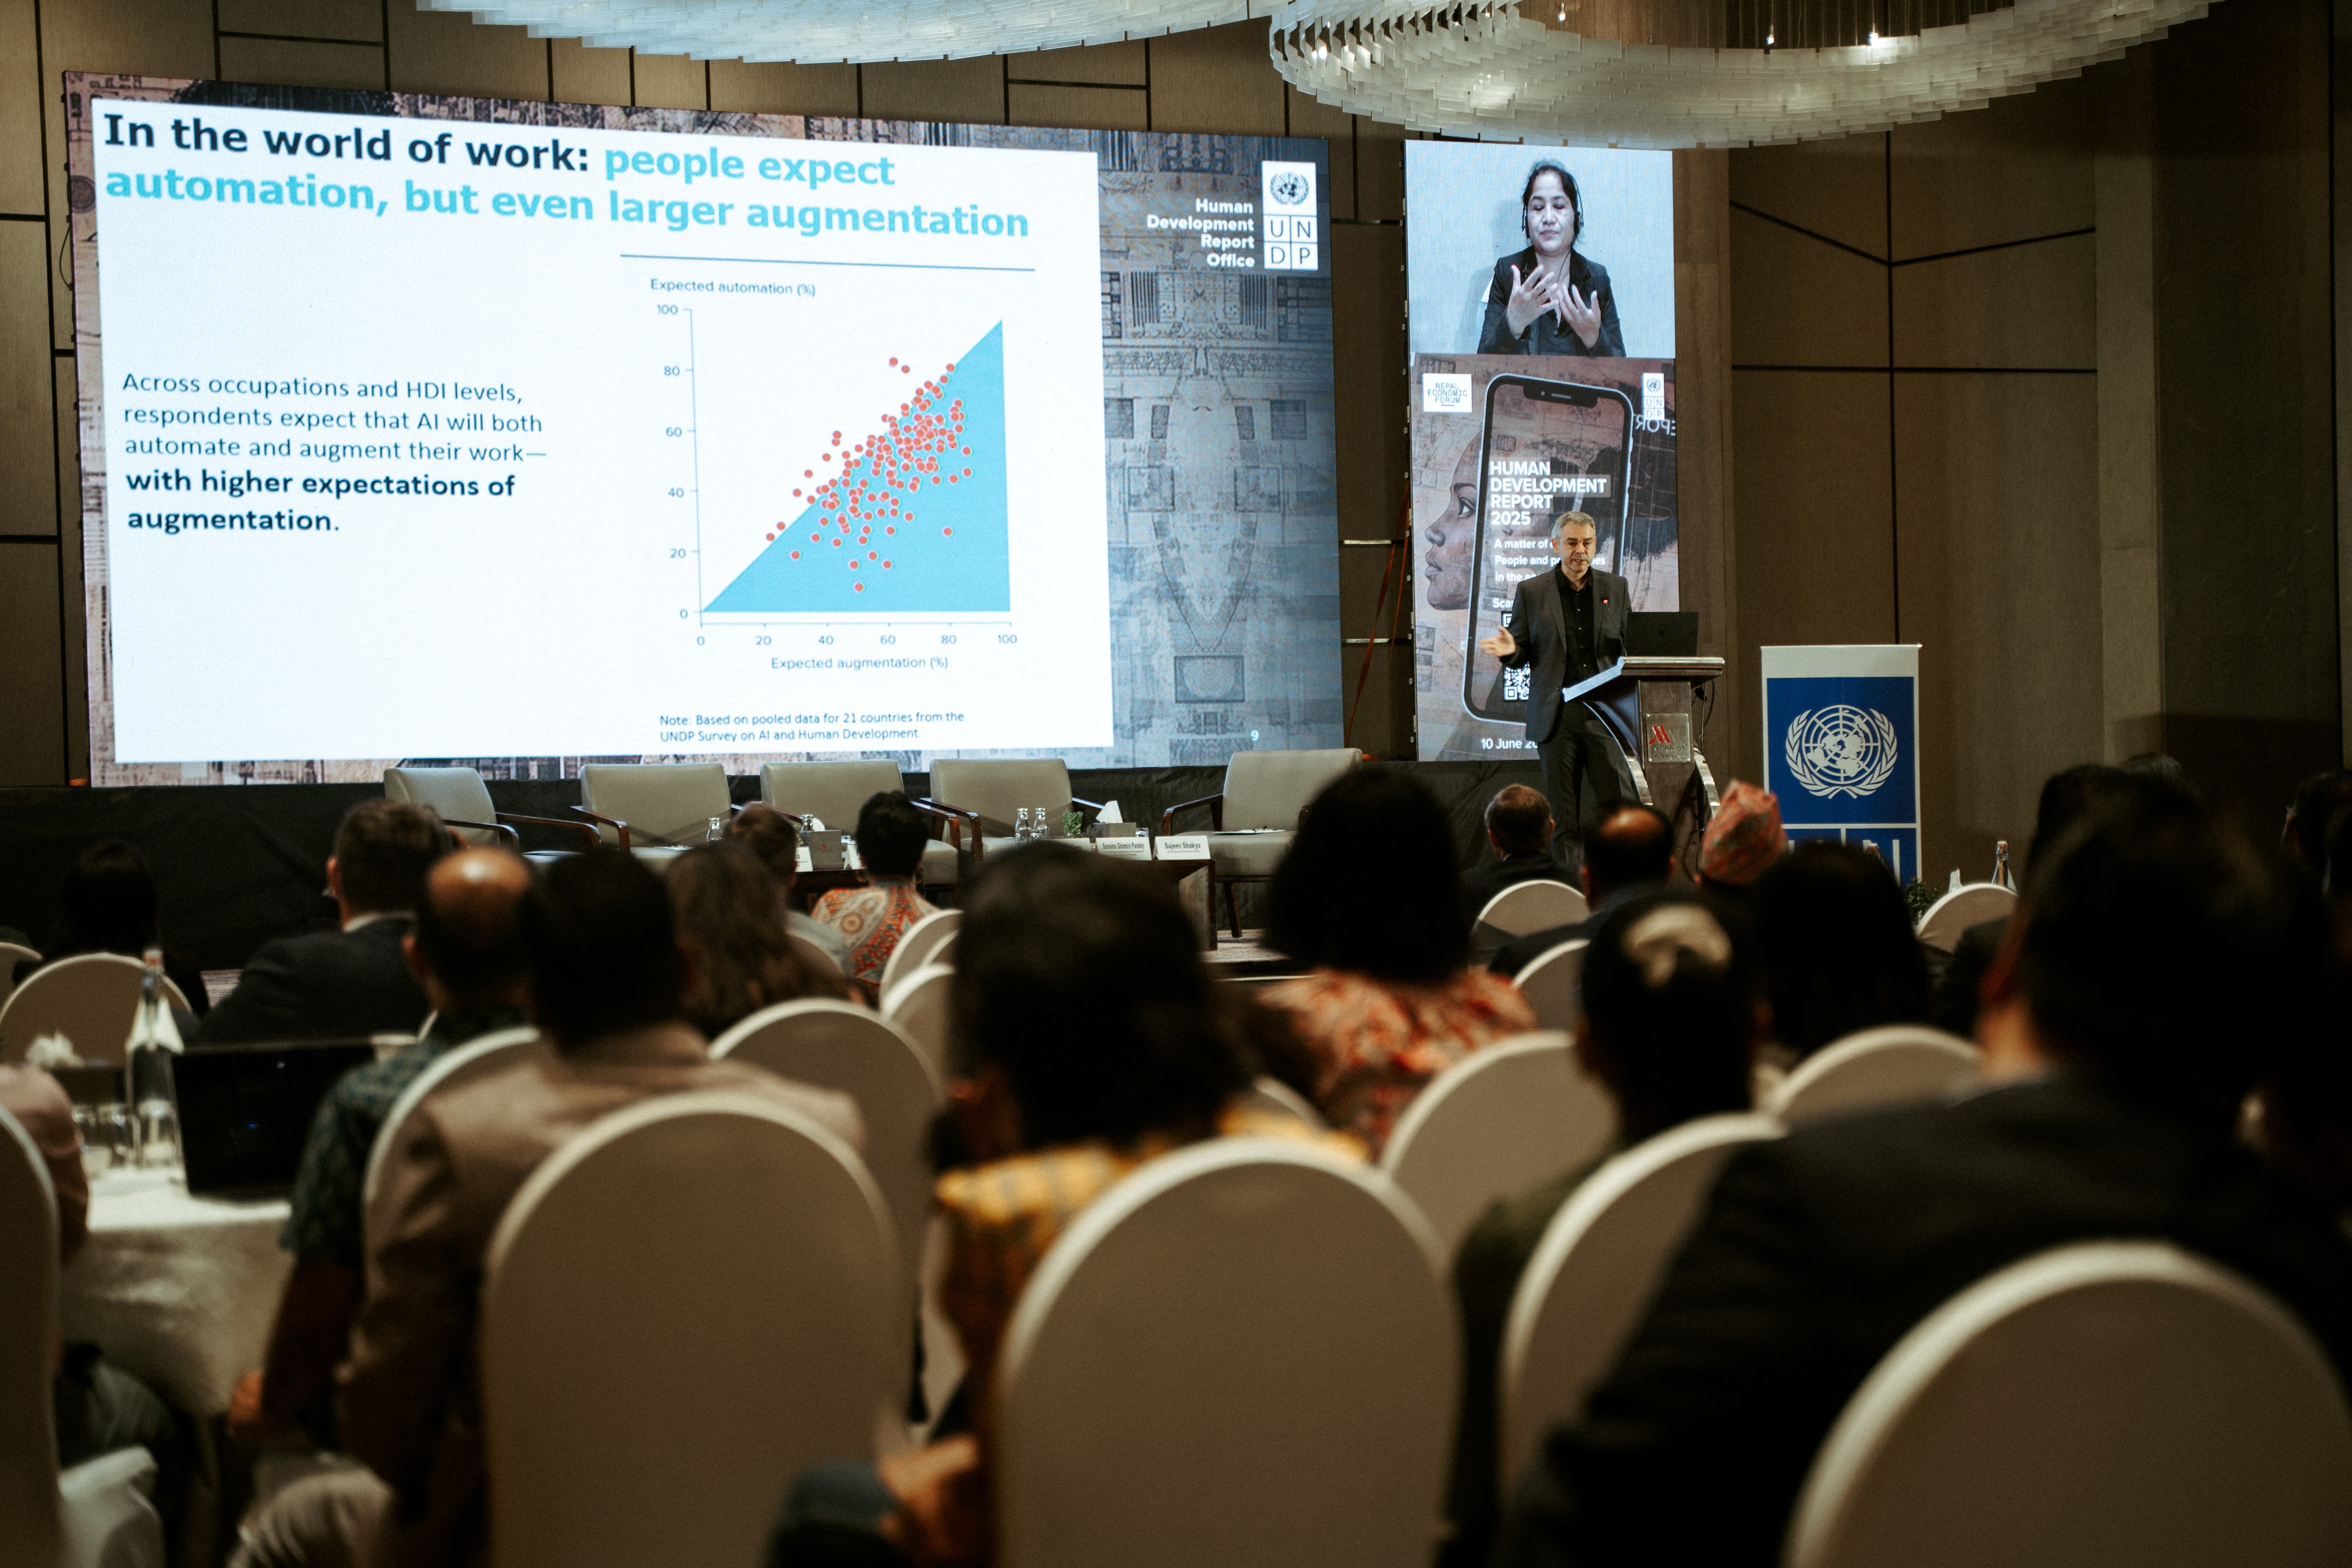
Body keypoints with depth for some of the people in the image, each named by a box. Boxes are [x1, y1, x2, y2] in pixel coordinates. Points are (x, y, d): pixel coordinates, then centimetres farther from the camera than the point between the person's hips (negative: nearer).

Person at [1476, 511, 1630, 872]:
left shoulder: (1616, 588, 11)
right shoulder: (1531, 592, 8)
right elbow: (1521, 654, 10)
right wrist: (1510, 649, -13)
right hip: (1556, 716, 0)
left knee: (1619, 802, -8)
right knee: (1563, 816, 2)